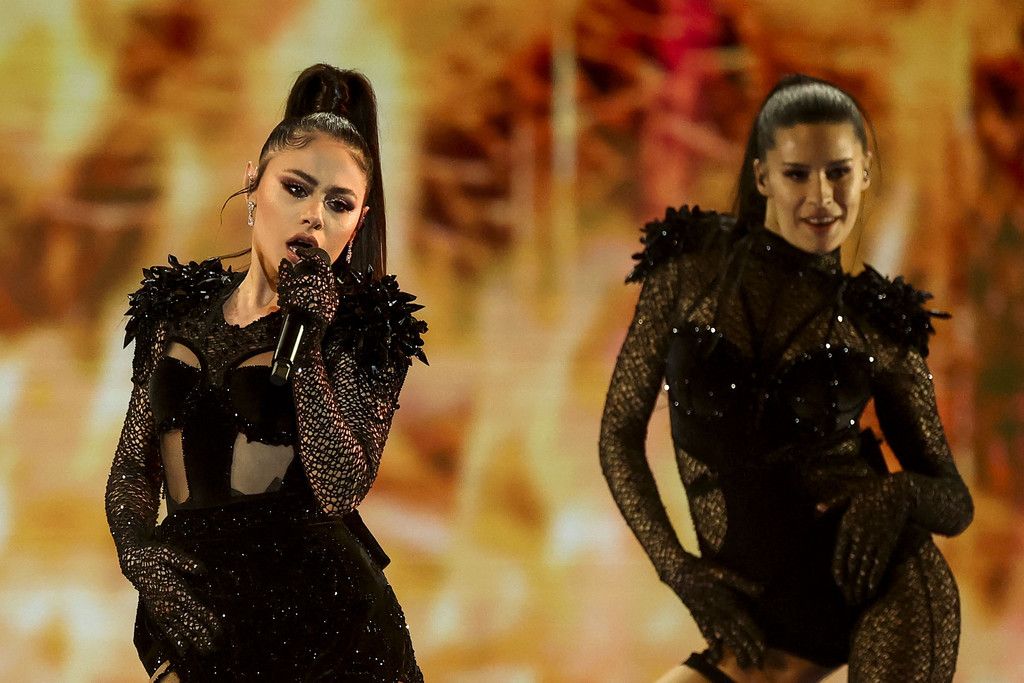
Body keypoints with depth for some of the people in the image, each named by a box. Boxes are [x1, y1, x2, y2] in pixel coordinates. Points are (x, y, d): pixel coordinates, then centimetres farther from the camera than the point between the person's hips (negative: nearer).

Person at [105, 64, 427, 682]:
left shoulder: (364, 328, -3)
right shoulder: (177, 311, 8)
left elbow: (339, 490, -17)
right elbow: (130, 475, 9)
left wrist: (308, 339, -18)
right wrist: (154, 573, -9)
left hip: (318, 618, -3)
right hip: (188, 613, 3)